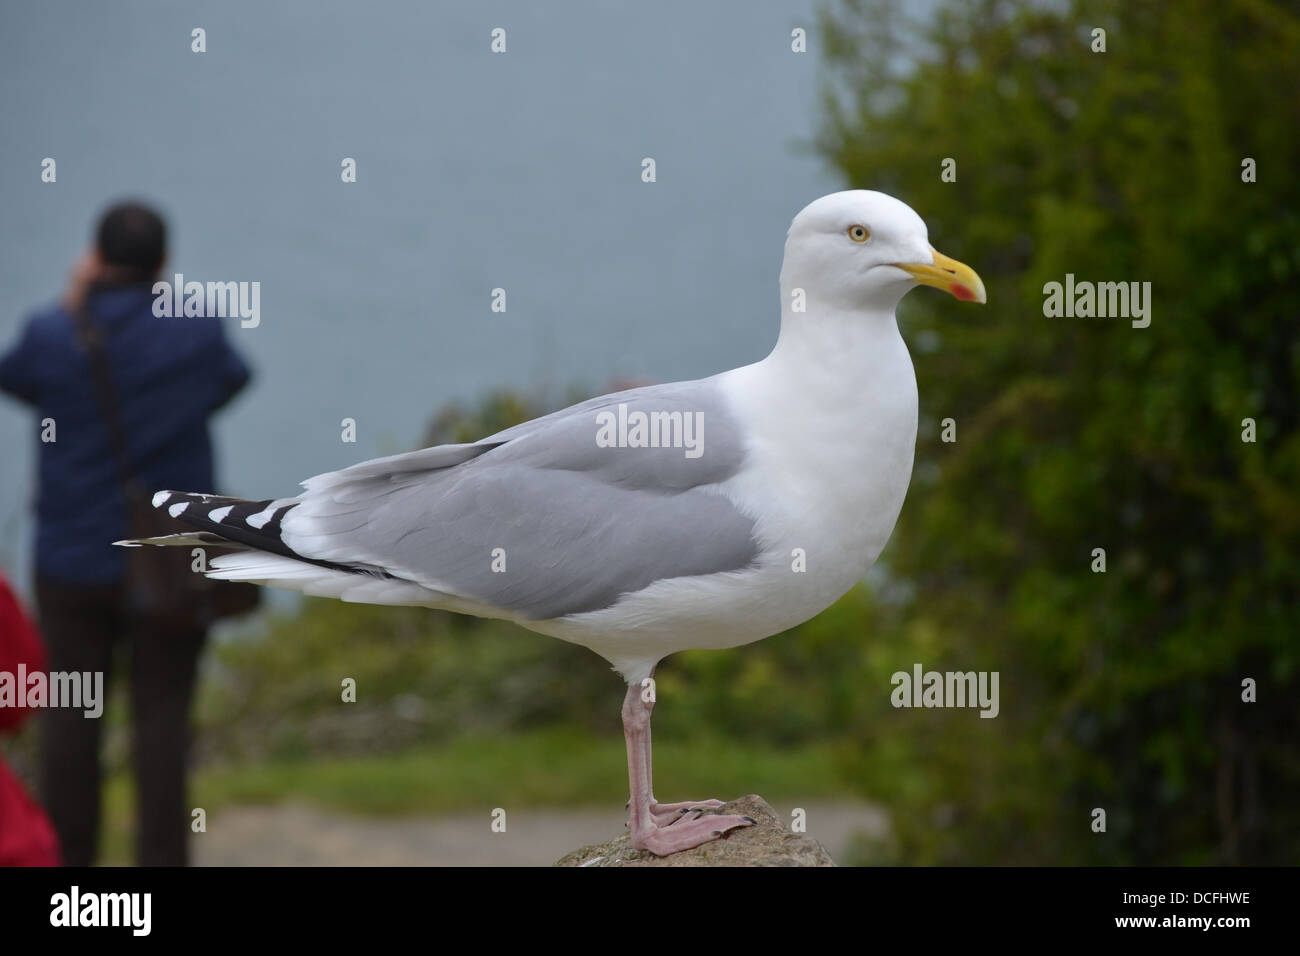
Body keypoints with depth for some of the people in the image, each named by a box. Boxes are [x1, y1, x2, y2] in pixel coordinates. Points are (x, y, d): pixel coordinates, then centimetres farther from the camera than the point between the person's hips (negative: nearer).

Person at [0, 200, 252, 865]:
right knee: (162, 713, 4)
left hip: (73, 560, 0)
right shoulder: (194, 332, -9)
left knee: (70, 712, 9)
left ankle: (68, 864, 11)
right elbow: (231, 381, 15)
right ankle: (160, 862, 1)